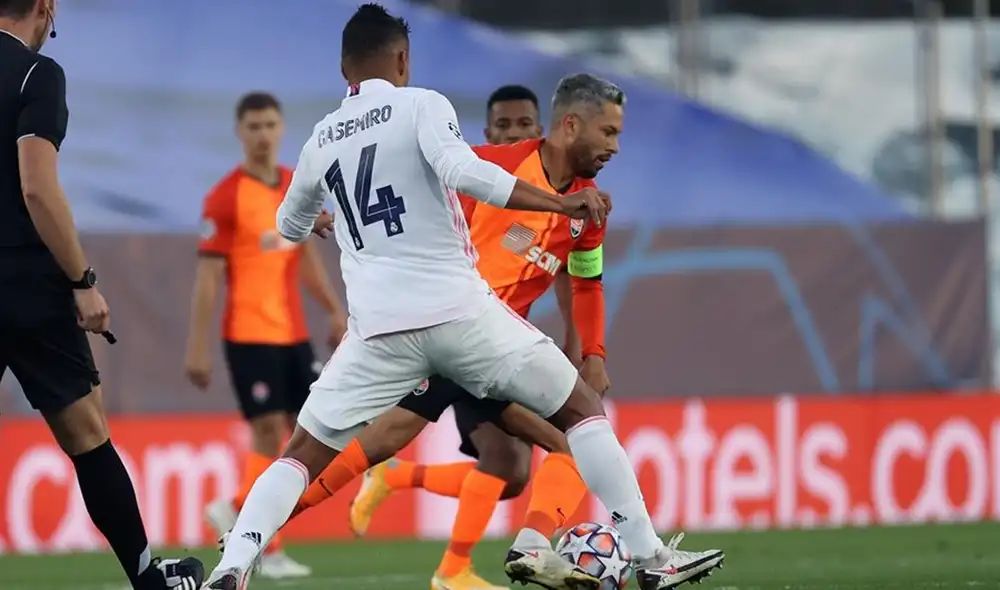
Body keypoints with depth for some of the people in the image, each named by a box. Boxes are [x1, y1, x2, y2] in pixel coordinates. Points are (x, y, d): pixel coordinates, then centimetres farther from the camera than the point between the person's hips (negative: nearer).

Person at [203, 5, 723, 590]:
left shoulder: (322, 140, 15)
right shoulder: (421, 105, -1)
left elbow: (291, 226, 33)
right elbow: (464, 173, -20)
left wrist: (321, 215, 58)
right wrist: (562, 204, -17)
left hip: (379, 327, 3)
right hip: (459, 310, -3)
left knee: (304, 453, 14)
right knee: (583, 409, 11)